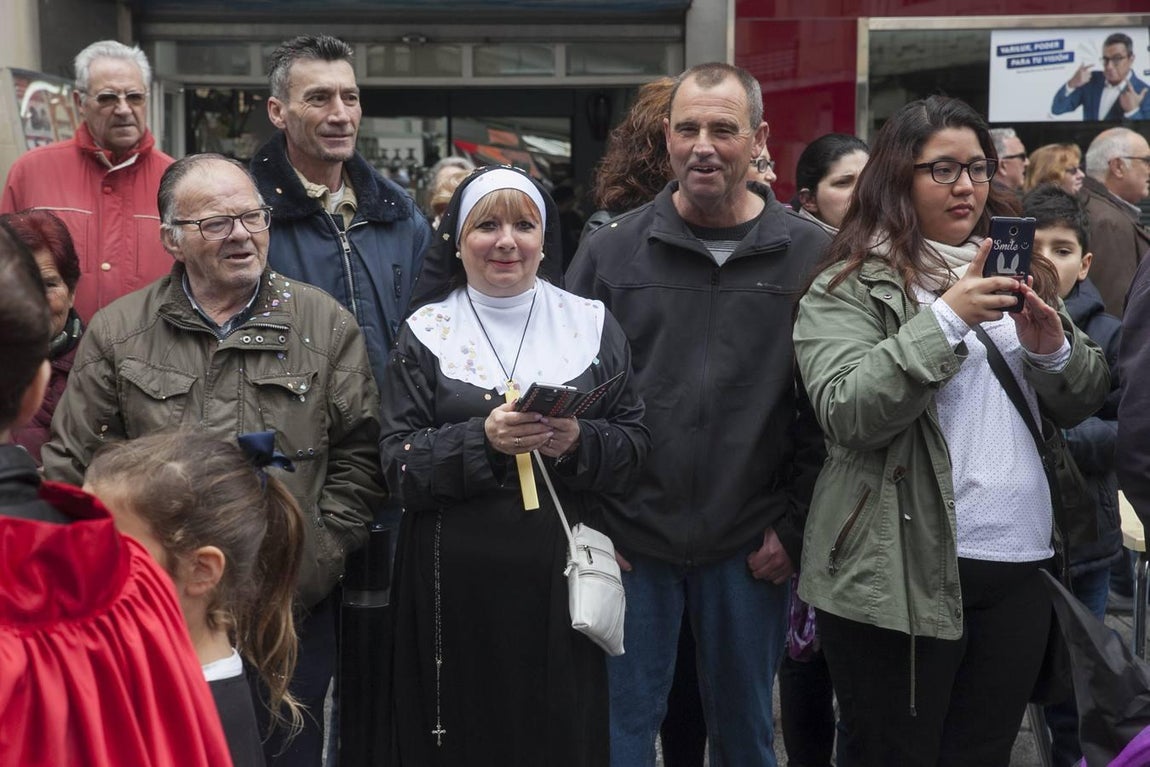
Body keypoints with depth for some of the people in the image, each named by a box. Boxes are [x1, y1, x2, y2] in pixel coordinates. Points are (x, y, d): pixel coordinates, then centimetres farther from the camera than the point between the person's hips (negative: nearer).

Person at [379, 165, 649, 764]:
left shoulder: (593, 326, 8)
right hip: (456, 583, -1)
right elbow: (399, 462, -2)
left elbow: (635, 442, 5)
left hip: (562, 575, 1)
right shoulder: (426, 333, 5)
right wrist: (482, 439, -18)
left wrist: (578, 441, -14)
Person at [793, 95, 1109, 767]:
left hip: (1021, 565, 5)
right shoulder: (850, 285, -3)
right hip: (903, 573, -5)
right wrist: (947, 319, -23)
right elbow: (846, 414, -17)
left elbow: (1084, 404, 14)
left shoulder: (1011, 267, 15)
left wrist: (1053, 344, -8)